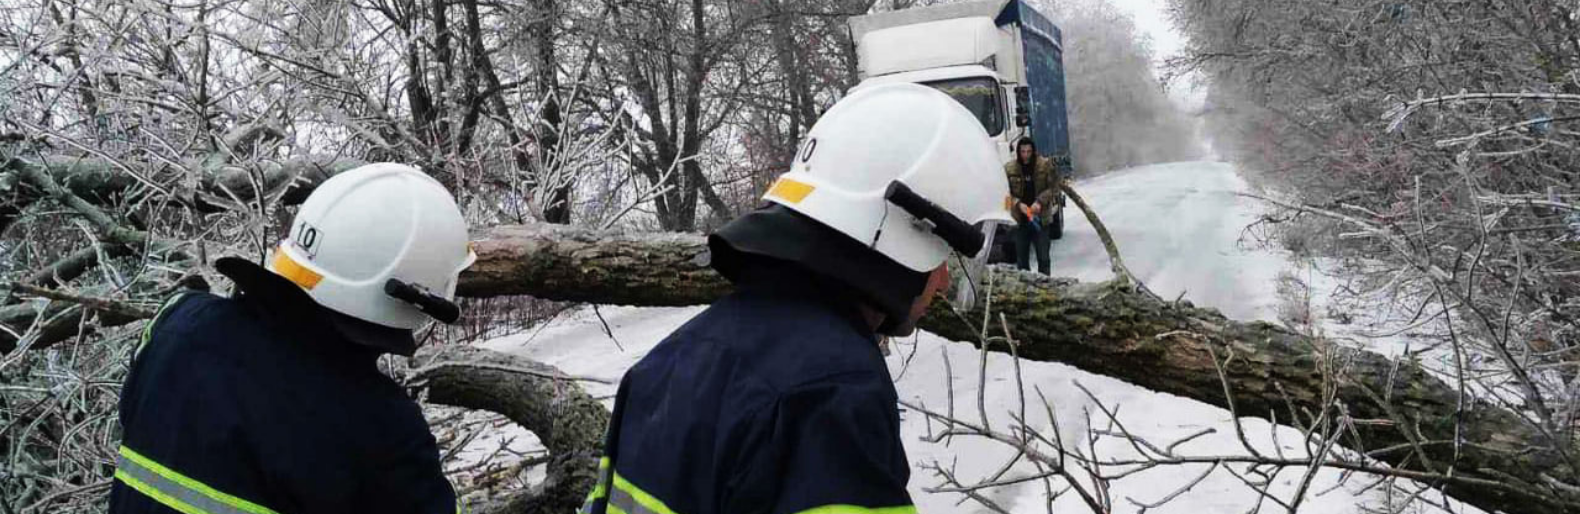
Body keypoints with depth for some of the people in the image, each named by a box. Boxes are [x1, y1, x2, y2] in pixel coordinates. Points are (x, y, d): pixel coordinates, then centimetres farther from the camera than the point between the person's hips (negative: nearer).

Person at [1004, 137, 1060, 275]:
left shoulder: (1045, 165, -3)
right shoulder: (1009, 169, -2)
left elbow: (1053, 187, -2)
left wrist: (1040, 202, -17)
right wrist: (1018, 204, -15)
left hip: (1041, 218, -1)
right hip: (1020, 219, 1)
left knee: (1043, 258, 2)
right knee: (1021, 259, 7)